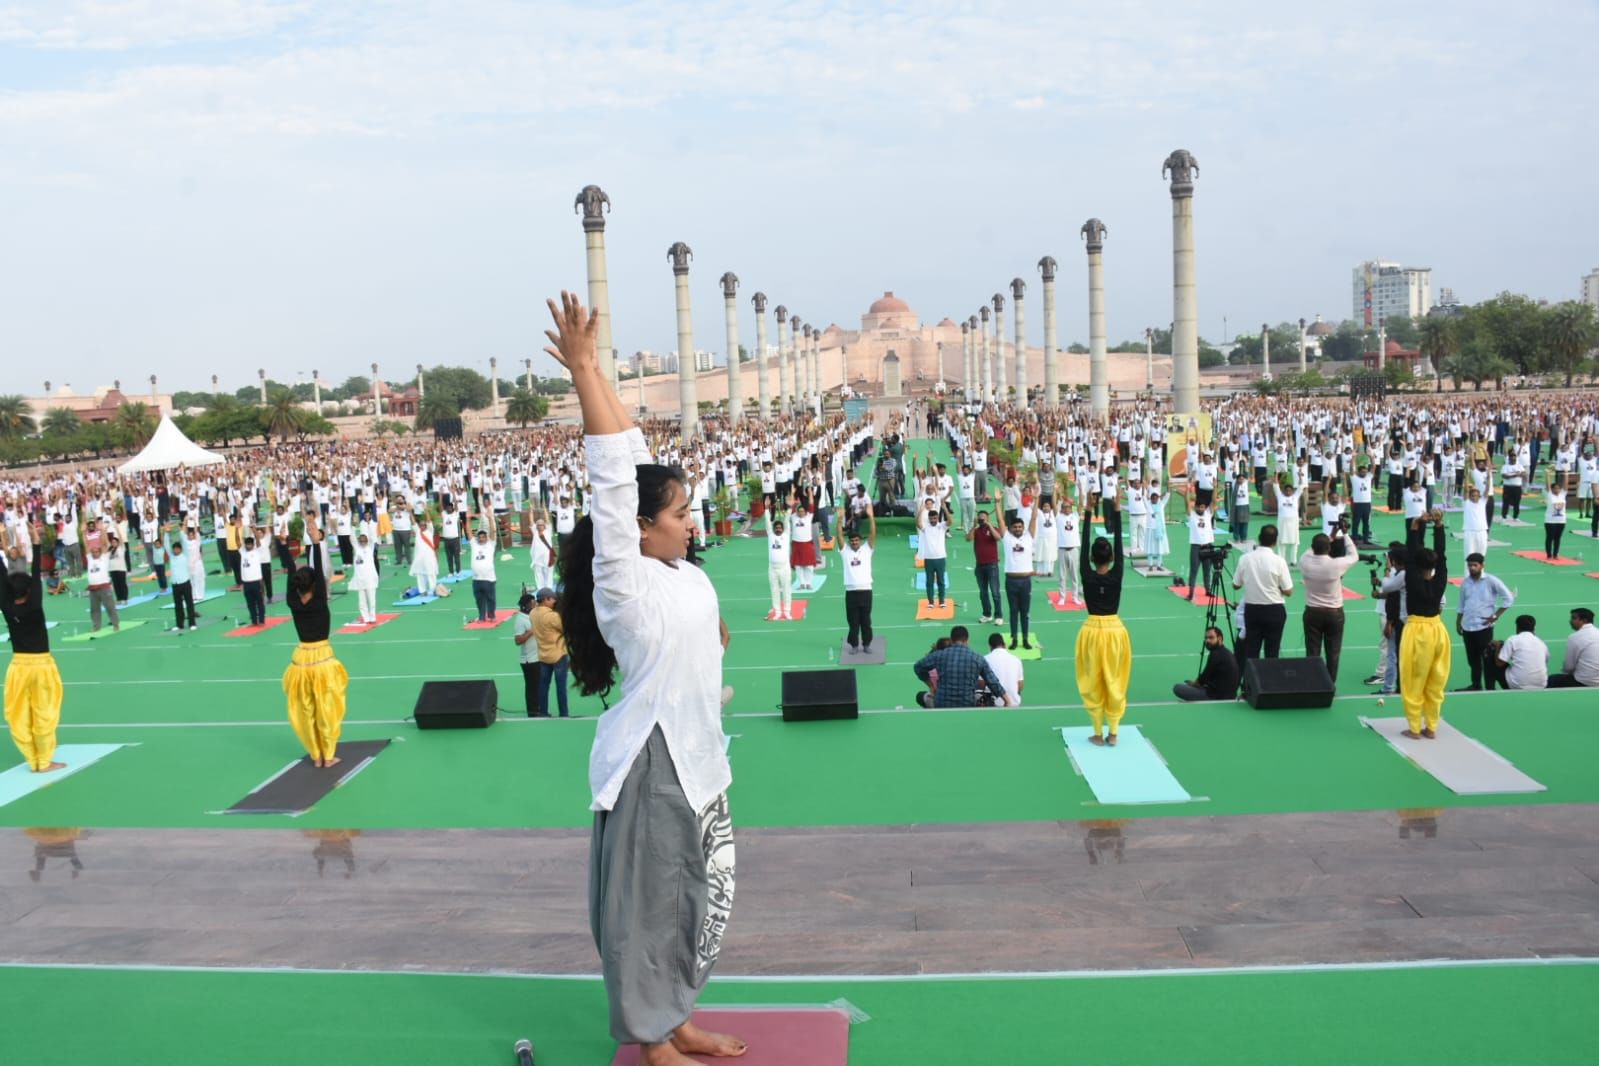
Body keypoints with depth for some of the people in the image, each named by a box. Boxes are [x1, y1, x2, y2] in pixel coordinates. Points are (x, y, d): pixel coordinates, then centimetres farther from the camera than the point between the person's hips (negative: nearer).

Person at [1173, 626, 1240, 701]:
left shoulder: (1216, 654, -18)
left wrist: (1193, 683, 10)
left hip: (1217, 695, -10)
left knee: (1178, 688, -11)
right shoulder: (1226, 652, 13)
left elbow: (1203, 678, -10)